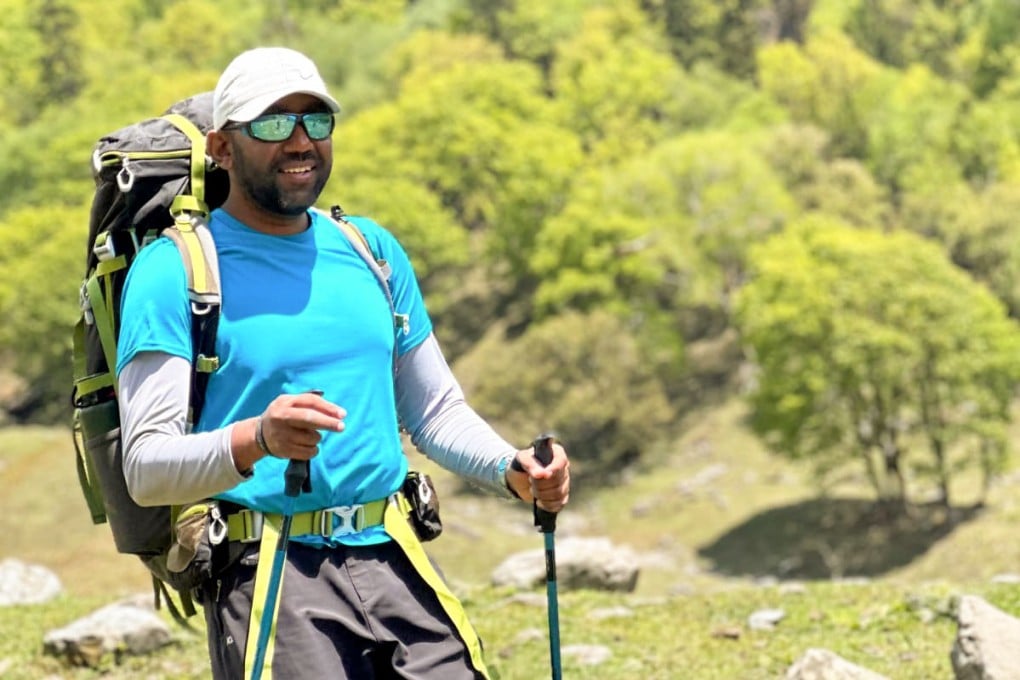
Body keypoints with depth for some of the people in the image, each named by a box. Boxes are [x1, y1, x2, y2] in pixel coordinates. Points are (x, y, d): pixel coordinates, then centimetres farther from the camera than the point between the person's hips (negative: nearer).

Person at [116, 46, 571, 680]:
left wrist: (512, 469, 3)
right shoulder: (174, 269, -3)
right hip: (268, 572, -5)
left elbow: (436, 410, 23)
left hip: (392, 559, 5)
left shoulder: (371, 249, 16)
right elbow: (147, 466, -11)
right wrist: (256, 440, -29)